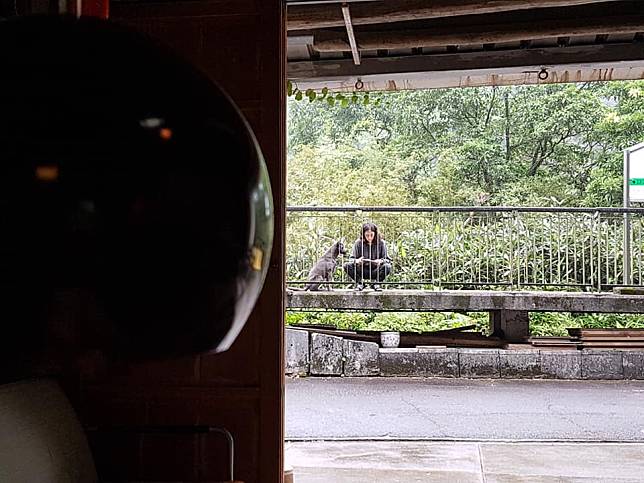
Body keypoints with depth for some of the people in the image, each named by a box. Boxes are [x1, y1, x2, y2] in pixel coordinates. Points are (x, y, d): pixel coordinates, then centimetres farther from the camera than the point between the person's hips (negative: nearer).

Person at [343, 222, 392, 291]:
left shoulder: (381, 243, -5)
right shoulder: (358, 243, -5)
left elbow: (387, 259, -4)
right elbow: (351, 259, -2)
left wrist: (381, 261, -28)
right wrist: (356, 261, -26)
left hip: (375, 271, 0)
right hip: (362, 272, 1)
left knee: (387, 267, -31)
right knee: (347, 265, -25)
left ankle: (377, 284, -4)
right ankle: (360, 283, -2)